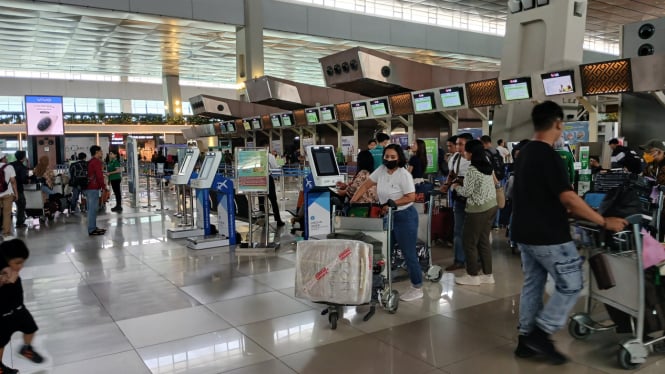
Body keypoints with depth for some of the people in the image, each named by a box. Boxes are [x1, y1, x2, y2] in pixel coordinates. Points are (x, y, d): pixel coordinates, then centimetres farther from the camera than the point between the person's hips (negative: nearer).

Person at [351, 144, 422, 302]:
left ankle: (417, 288, 12)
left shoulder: (404, 175, -16)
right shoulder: (381, 170, 3)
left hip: (405, 217, -7)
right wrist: (353, 201, 1)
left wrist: (392, 203, -21)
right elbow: (366, 185, 8)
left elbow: (411, 197, -19)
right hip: (389, 216, 7)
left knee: (409, 254, 0)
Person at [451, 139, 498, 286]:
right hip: (491, 206, 9)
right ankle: (488, 275, 19)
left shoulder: (472, 170, -19)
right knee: (484, 240, 14)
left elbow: (467, 192, -15)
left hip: (478, 209, -8)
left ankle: (473, 276, 12)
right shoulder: (488, 166, 6)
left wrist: (456, 187, 2)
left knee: (470, 241, 4)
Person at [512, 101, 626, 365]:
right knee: (571, 285, 5)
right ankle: (541, 333, 6)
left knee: (532, 284, 15)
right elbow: (568, 198, -21)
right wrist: (604, 222, -12)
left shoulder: (523, 154, 10)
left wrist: (568, 211, 23)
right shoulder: (549, 156, -19)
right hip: (548, 236, -9)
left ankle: (526, 339, 22)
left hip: (524, 233, 9)